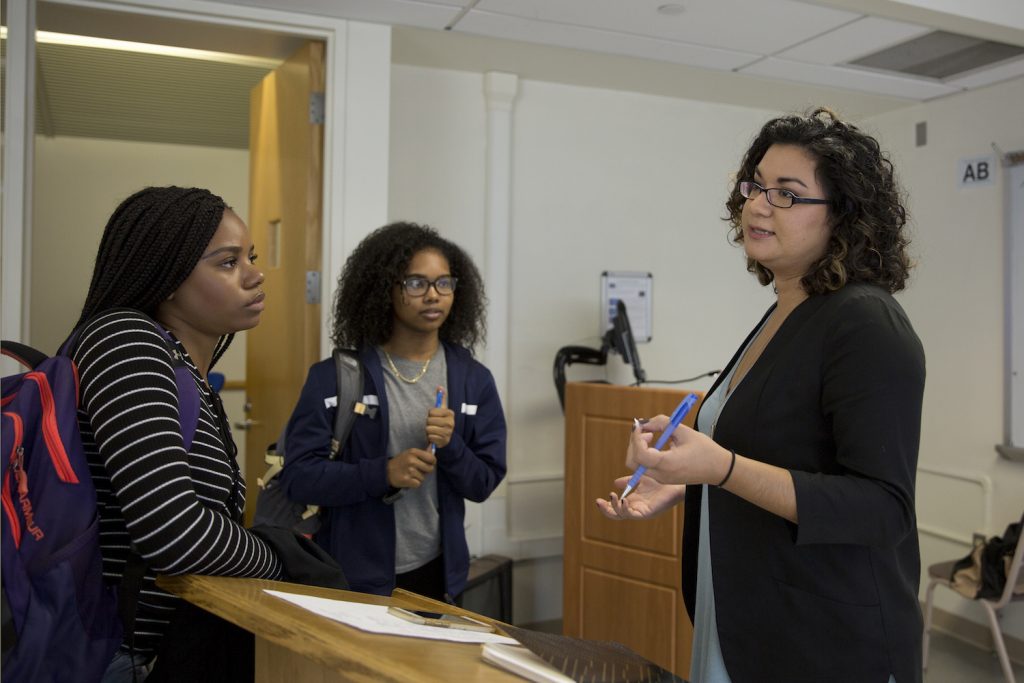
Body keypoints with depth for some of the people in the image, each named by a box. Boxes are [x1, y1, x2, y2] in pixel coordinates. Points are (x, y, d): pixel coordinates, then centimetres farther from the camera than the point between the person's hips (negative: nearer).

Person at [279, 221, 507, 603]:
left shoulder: (474, 380, -2)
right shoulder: (334, 377, -9)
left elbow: (482, 485, 0)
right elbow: (297, 476, -12)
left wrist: (450, 446, -19)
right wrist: (382, 473, -26)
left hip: (434, 573, 3)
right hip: (349, 577, -3)